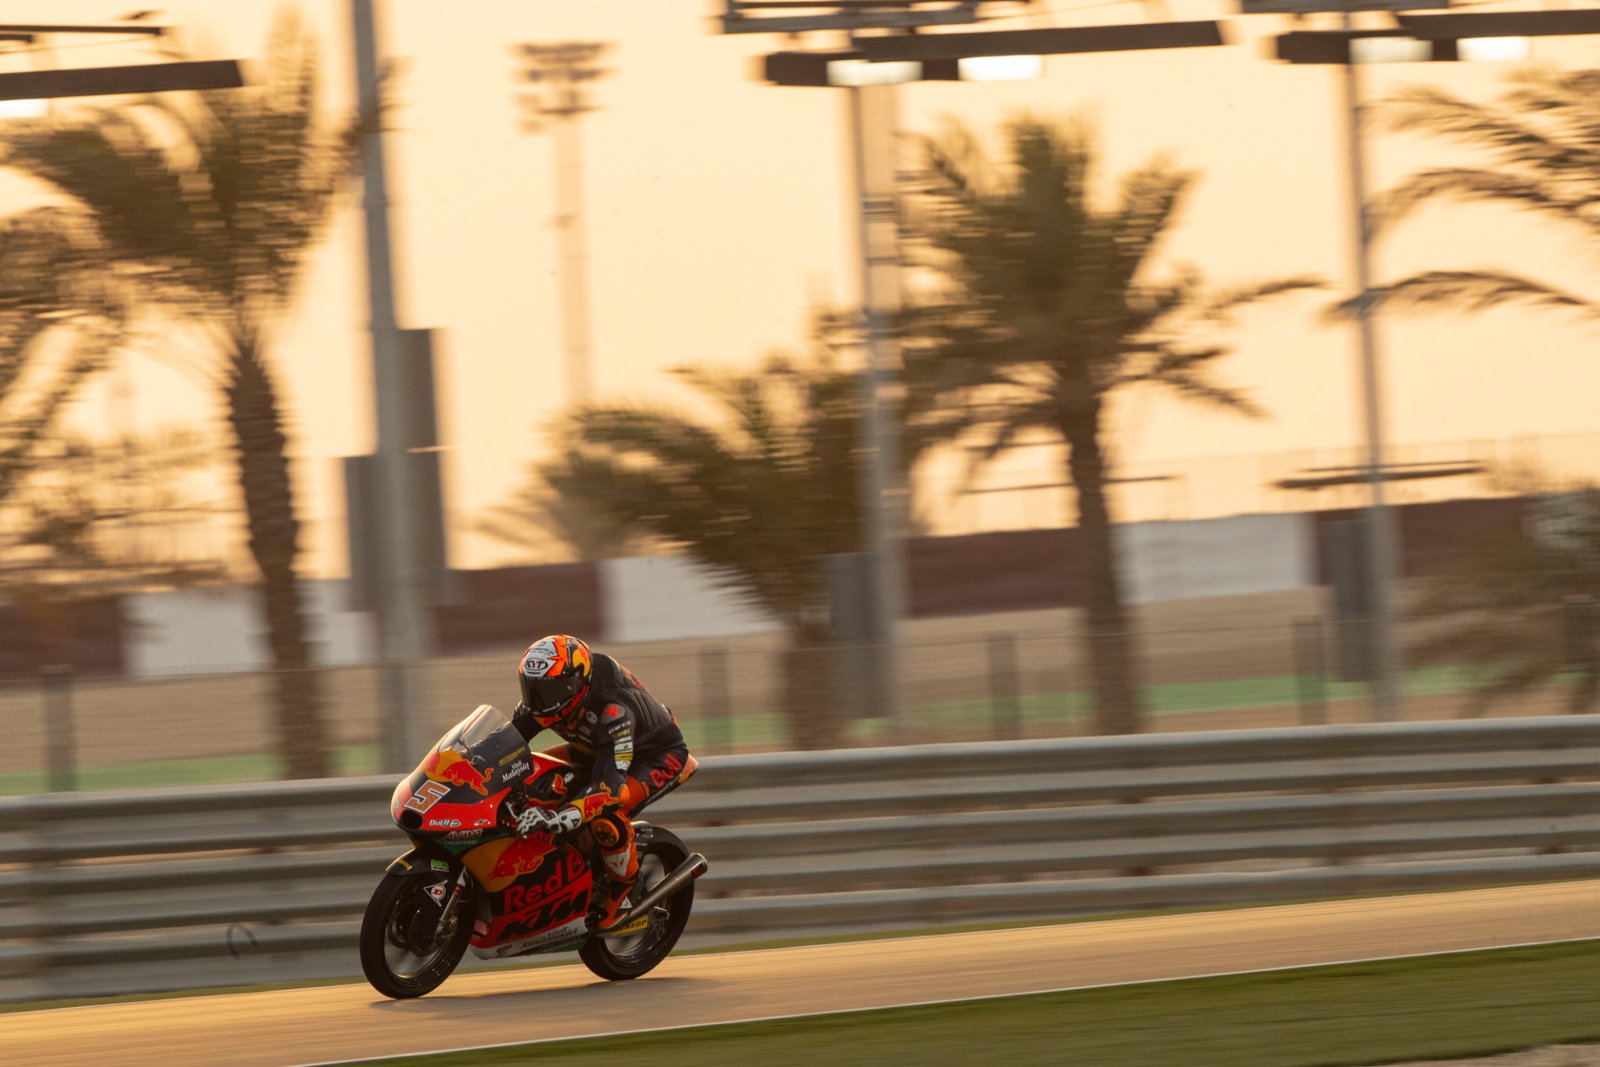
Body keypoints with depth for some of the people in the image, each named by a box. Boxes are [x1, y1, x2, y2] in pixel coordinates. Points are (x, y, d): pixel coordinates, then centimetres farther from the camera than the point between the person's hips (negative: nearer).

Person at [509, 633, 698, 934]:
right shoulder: (548, 695, -18)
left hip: (658, 755, -9)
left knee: (605, 813, -36)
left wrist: (559, 817, -63)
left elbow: (608, 784, -49)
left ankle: (624, 887, -12)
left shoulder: (614, 709, -41)